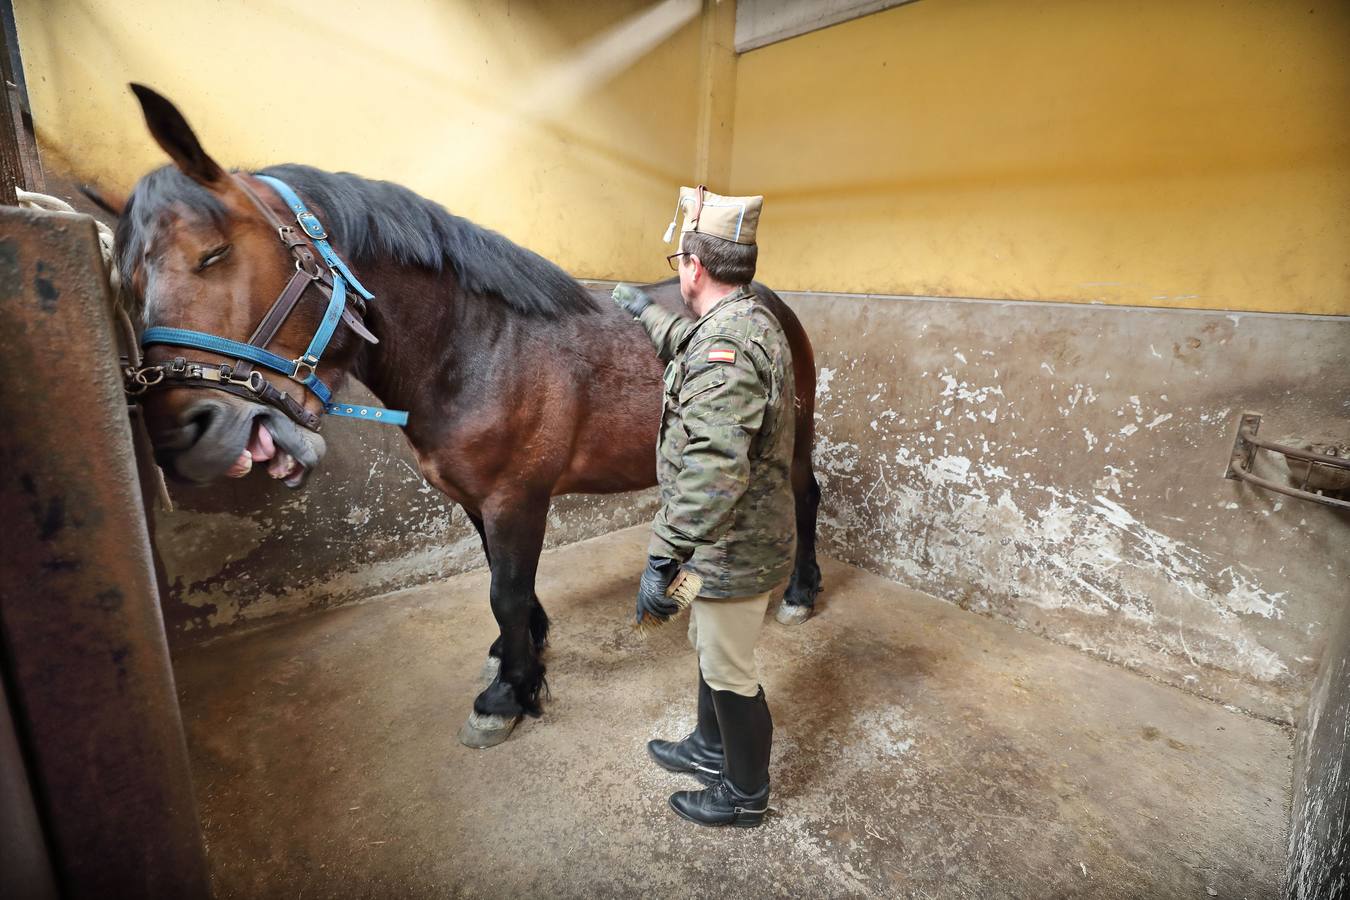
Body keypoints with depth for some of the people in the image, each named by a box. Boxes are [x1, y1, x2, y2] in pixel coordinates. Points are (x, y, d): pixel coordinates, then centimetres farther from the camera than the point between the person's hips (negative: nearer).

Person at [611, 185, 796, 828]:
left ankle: (746, 795, 36)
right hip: (740, 539, 10)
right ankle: (710, 748, 50)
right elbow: (689, 347, 29)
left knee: (729, 673, 11)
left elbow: (711, 475, -35)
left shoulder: (724, 348, -27)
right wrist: (646, 312, 41)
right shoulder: (752, 320, 6)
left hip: (733, 550, -10)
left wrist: (660, 561, -30)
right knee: (711, 650, 27)